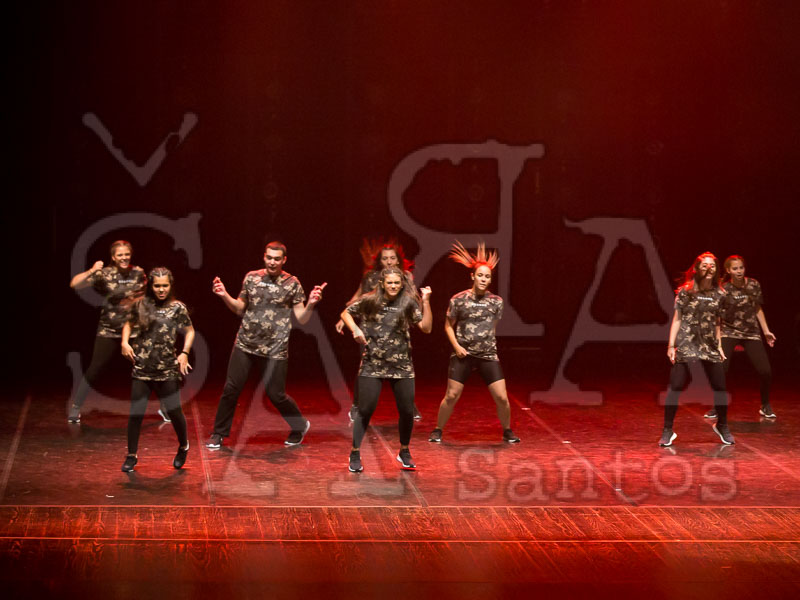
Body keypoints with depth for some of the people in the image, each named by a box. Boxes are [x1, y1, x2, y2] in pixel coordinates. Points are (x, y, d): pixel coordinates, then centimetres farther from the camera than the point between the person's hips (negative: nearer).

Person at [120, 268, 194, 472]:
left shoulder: (178, 308, 0)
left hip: (167, 370, -1)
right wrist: (125, 342, 0)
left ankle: (183, 447, 29)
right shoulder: (141, 305, 4)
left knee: (174, 411, 3)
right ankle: (132, 455, 15)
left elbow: (189, 331, 8)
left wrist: (184, 353, -5)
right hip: (141, 369, 1)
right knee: (136, 413, 0)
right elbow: (129, 324, 17)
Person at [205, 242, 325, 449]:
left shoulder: (292, 284, -4)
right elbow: (240, 309, 13)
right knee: (231, 389, 2)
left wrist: (311, 304, -22)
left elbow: (302, 318, -4)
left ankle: (300, 425, 29)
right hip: (245, 345, 3)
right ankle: (218, 434, 17)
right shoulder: (251, 278, 4)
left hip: (274, 350, -3)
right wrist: (225, 296, -2)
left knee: (276, 395, 3)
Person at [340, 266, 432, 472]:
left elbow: (426, 327, -9)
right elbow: (346, 313, 11)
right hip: (372, 365, -2)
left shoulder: (408, 303, -2)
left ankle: (404, 453, 27)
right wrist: (355, 329, -7)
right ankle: (355, 454, 10)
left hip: (401, 366, 2)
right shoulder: (368, 301, -3)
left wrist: (426, 302, -17)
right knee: (365, 410, -3)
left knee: (407, 411, 5)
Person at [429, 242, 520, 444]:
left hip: (488, 356, 2)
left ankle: (507, 432, 19)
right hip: (463, 355, -1)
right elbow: (448, 325, 4)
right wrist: (456, 346, -8)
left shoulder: (496, 302, 1)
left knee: (502, 397, -2)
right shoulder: (458, 300, -5)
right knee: (451, 396, -1)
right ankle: (437, 431, 17)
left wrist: (488, 346, 11)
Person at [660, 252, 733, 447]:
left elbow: (716, 323, 16)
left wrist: (719, 346, 14)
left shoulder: (719, 294, 8)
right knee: (675, 387, -7)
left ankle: (722, 426, 28)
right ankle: (668, 431, 3)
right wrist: (671, 345, -6)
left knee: (720, 387, 6)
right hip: (686, 343, -3)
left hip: (709, 346, 4)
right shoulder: (685, 291, -2)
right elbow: (677, 319, -1)